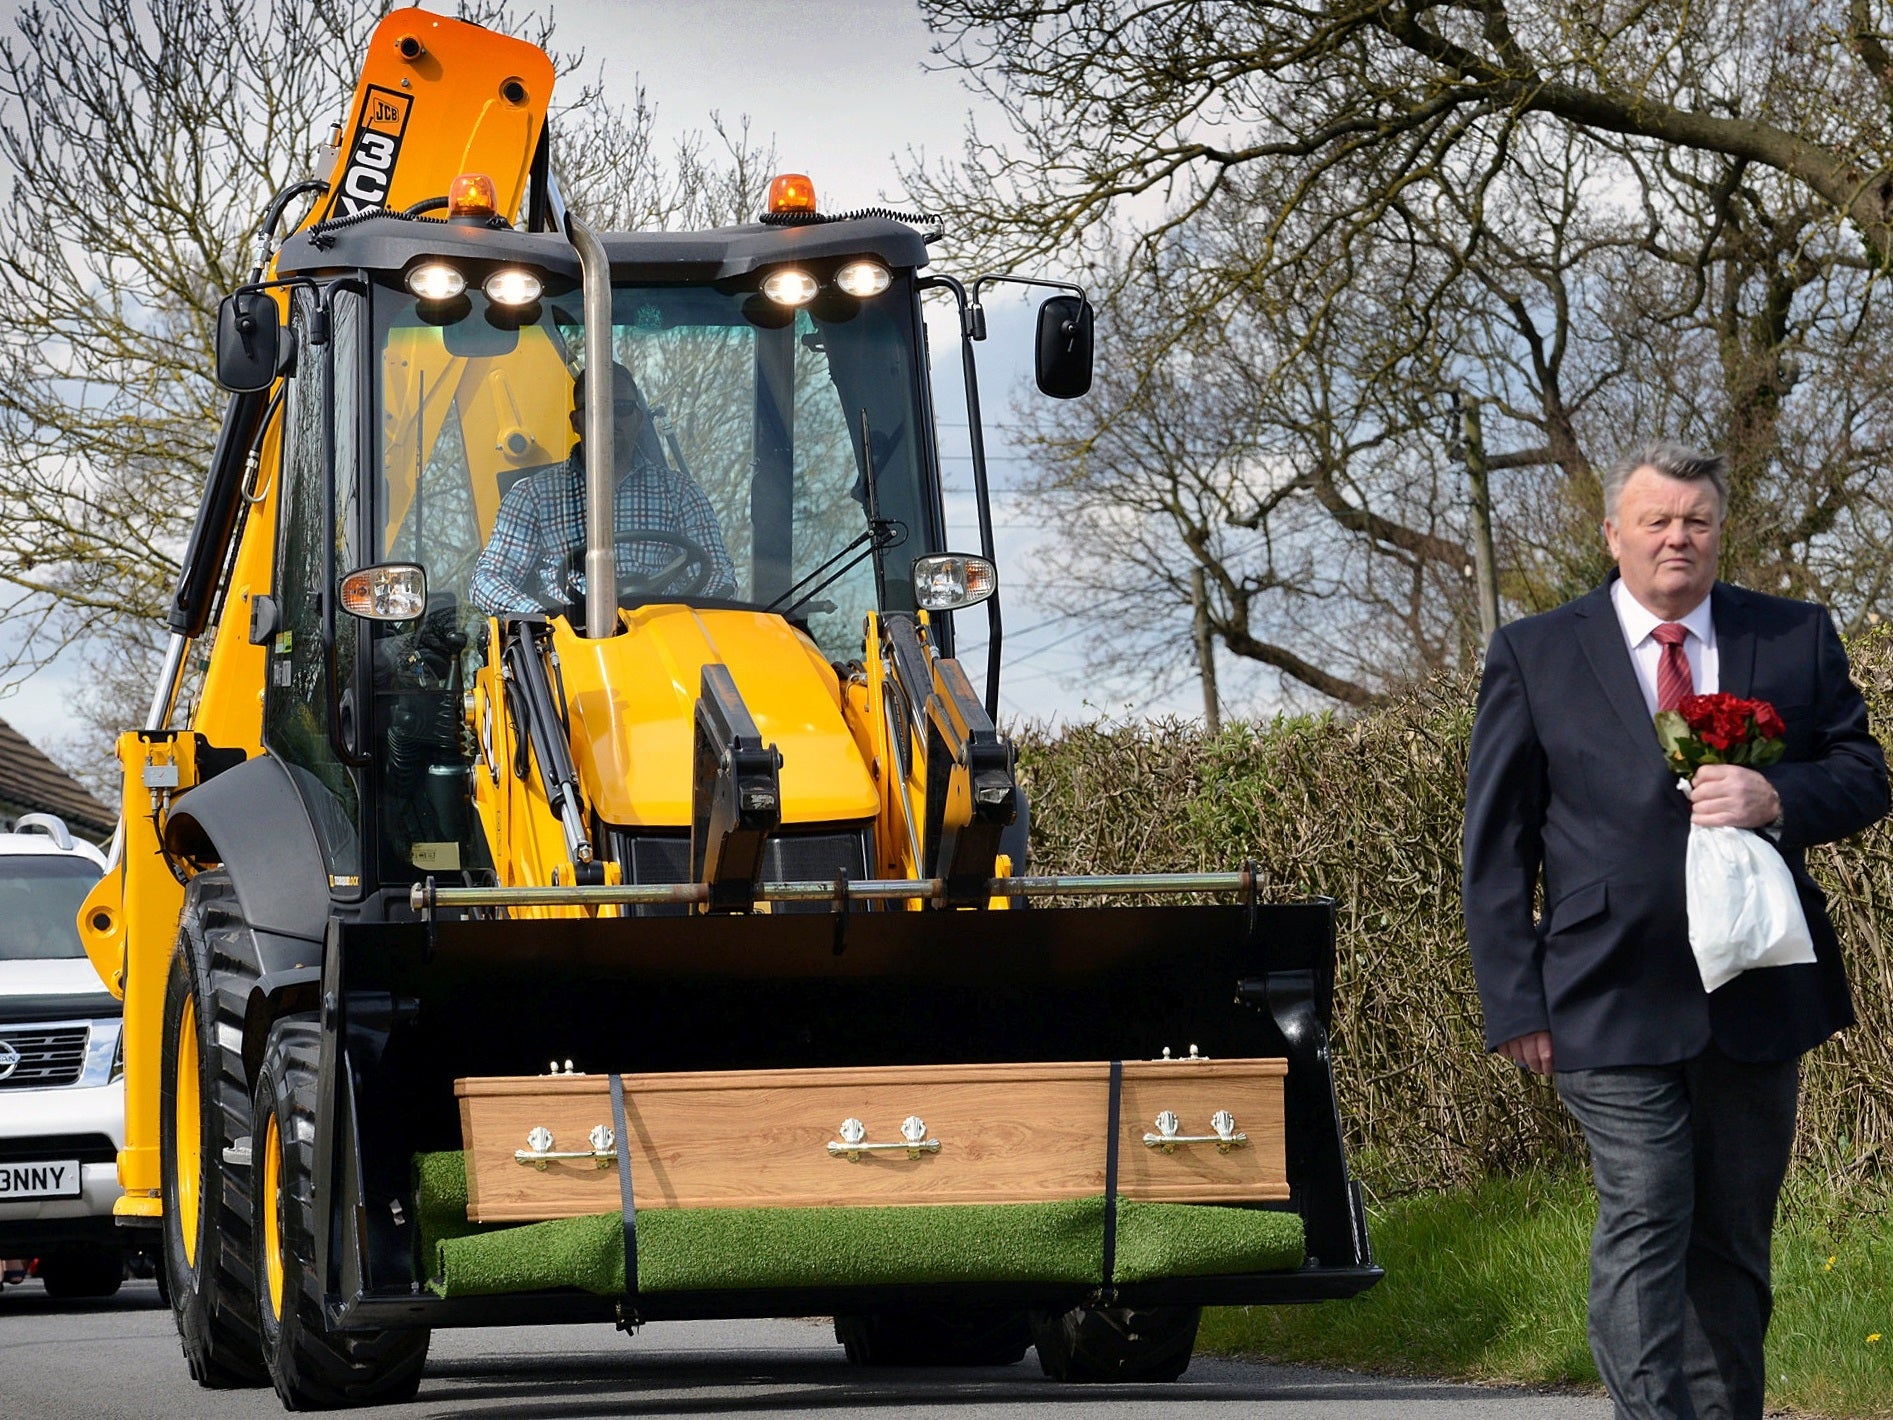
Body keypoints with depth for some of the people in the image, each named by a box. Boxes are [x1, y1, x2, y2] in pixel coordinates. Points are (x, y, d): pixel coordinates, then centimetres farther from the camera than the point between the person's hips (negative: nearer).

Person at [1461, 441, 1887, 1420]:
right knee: (1644, 1229, -13)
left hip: (1758, 997, 3)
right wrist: (1515, 1002, -4)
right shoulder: (1532, 658, 4)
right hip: (1615, 1001, -3)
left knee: (1734, 1239, 10)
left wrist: (1777, 798, -13)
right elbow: (1496, 845, 3)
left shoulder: (1797, 640, 9)